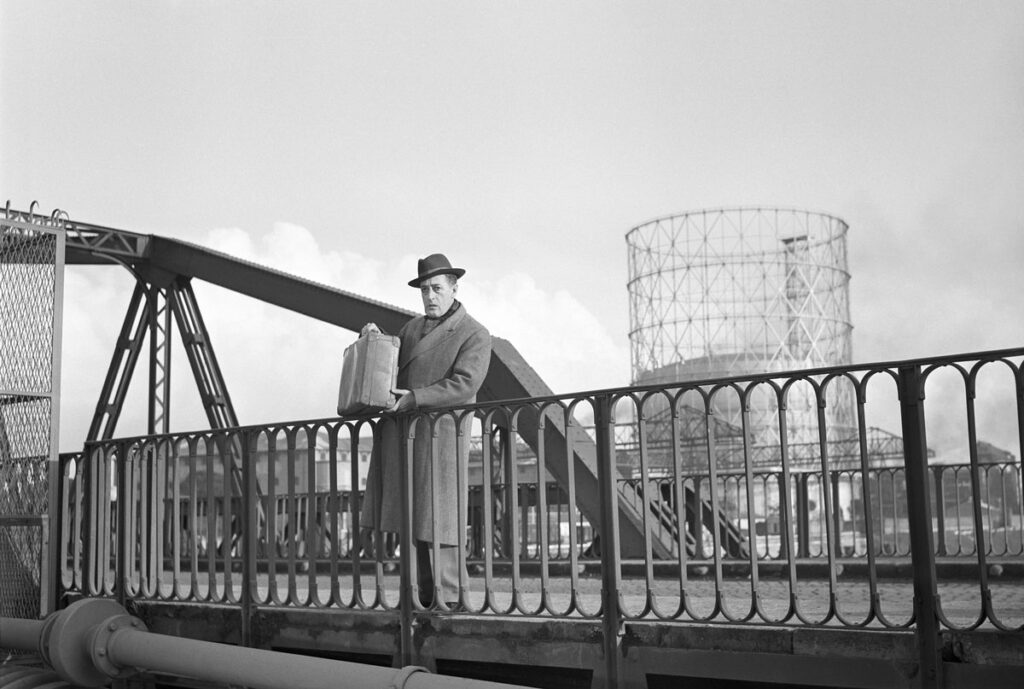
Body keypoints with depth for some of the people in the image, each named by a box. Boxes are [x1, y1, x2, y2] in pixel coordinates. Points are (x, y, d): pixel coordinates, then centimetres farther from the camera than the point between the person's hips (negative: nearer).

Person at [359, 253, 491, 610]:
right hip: (399, 433, 7)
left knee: (438, 517, -6)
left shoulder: (475, 335, -2)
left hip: (438, 434, -6)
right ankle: (426, 594, 16)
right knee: (414, 517, 8)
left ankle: (449, 598, 1)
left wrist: (415, 398, -22)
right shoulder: (412, 328, 19)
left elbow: (463, 385, -15)